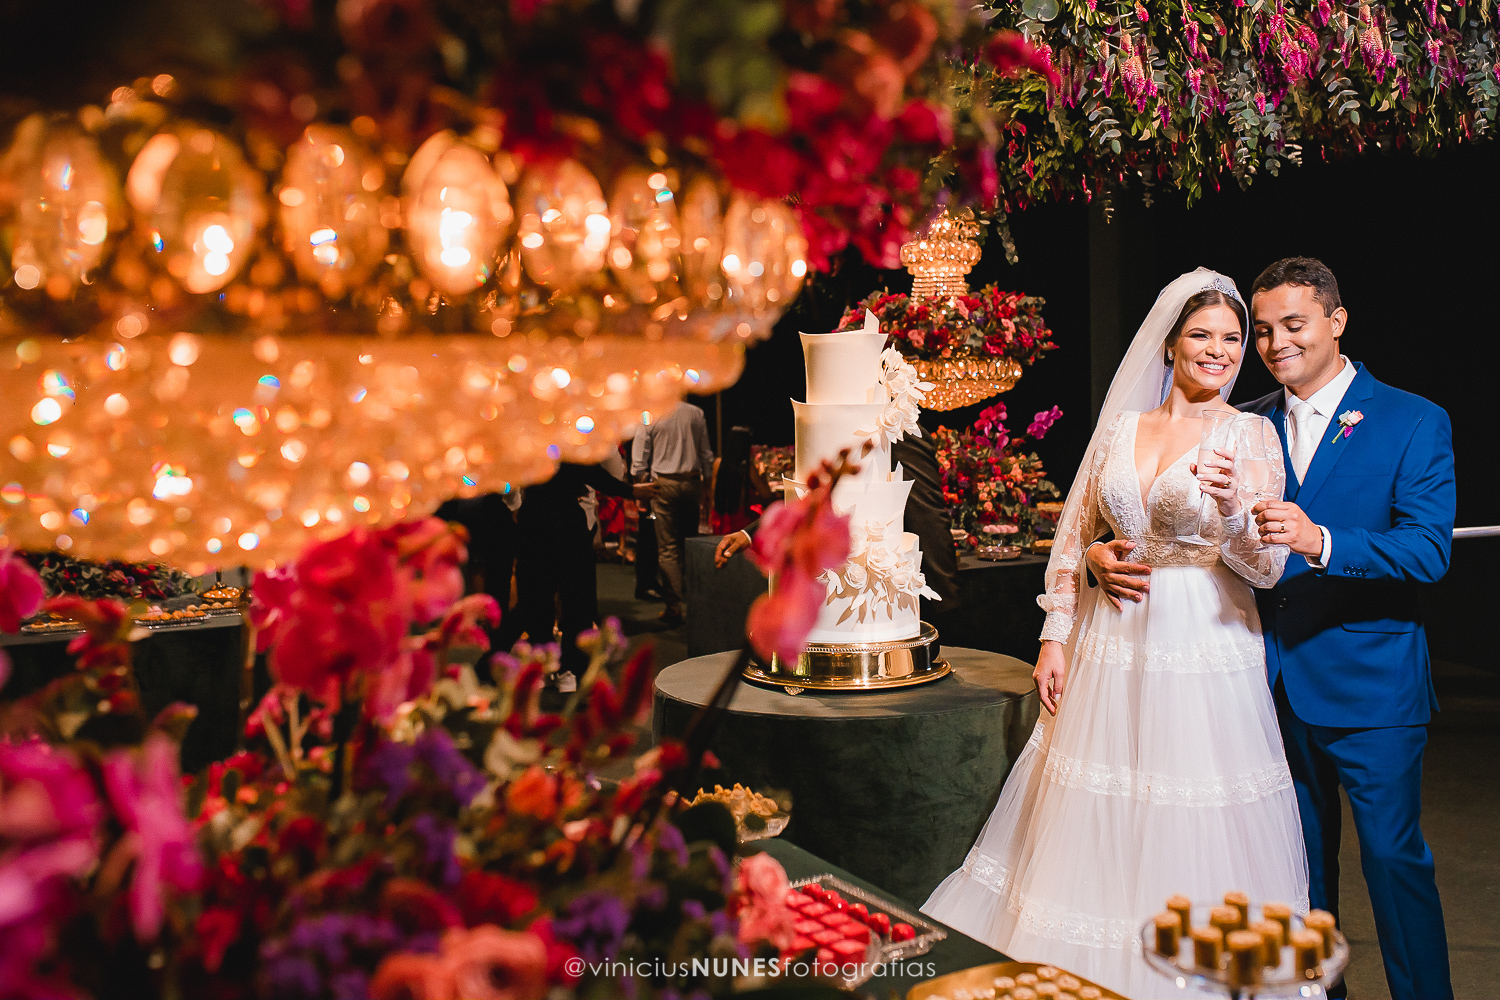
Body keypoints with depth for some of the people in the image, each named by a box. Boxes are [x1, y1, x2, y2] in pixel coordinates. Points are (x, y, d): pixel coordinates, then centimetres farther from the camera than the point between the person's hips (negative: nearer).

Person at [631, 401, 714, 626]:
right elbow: (706, 453, 9)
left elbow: (639, 459, -1)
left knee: (668, 547, -1)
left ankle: (674, 606, -3)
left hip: (663, 484, -3)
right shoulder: (696, 414, 4)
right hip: (692, 482, 3)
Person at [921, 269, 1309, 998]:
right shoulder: (1119, 428, 6)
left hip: (1205, 653, -3)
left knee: (1195, 835, 3)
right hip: (1112, 647, 3)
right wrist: (1055, 637, 3)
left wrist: (1233, 508, -27)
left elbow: (1268, 568, -8)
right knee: (1096, 825, 11)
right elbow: (1073, 535, 9)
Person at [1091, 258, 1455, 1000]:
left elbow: (1429, 550, -16)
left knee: (1393, 856, 3)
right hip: (1275, 680, 4)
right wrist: (1106, 553, -14)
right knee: (1301, 856, 17)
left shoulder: (1414, 422, -5)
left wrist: (1320, 542, -32)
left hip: (1370, 685, -4)